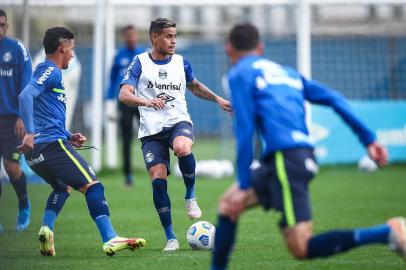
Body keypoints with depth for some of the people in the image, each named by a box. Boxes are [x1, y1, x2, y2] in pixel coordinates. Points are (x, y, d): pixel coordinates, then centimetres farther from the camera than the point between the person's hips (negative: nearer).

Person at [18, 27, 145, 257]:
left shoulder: (50, 72, 24)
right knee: (92, 185, -11)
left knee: (63, 187, 29)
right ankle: (110, 239, -22)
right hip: (52, 144, -10)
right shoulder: (50, 71, -5)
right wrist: (30, 133, -28)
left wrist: (69, 137, 20)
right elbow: (26, 95, -22)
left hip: (36, 151, 10)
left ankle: (47, 229, 7)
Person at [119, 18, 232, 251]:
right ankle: (171, 239, -1)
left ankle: (190, 196, -8)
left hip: (179, 122, 1)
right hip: (151, 130, -1)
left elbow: (195, 86, 29)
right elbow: (124, 94, -14)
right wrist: (147, 102, -31)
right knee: (158, 179, -13)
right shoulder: (140, 63, -1)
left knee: (182, 148, -35)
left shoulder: (181, 63, 9)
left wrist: (217, 99, 18)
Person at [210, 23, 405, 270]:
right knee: (228, 204, 20)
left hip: (285, 158, -8)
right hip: (305, 155, 8)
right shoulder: (287, 73, 24)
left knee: (302, 249, -12)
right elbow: (333, 98, 16)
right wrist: (369, 138, 13)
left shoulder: (240, 74, 4)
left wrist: (244, 185, -4)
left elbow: (245, 130, -5)